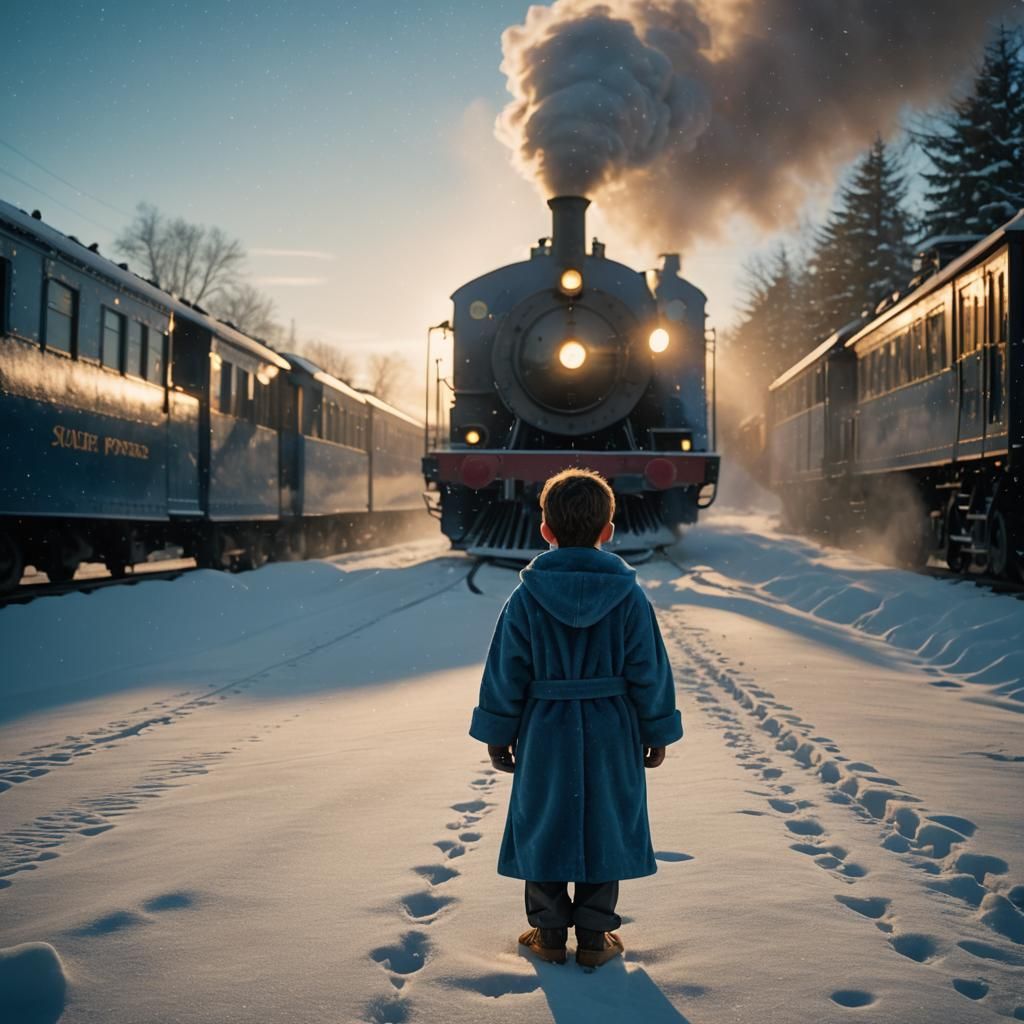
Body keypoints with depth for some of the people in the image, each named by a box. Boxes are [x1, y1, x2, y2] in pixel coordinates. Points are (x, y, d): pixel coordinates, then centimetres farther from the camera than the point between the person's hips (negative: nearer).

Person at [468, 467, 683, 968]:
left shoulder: (526, 597, -8)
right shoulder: (630, 596, -7)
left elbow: (506, 671, -4)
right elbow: (649, 671, -2)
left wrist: (498, 733, 6)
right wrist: (657, 733, 9)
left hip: (544, 734, 0)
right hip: (610, 736, 0)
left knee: (542, 827, 12)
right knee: (603, 828, 11)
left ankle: (549, 931, 21)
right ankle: (595, 936, 18)